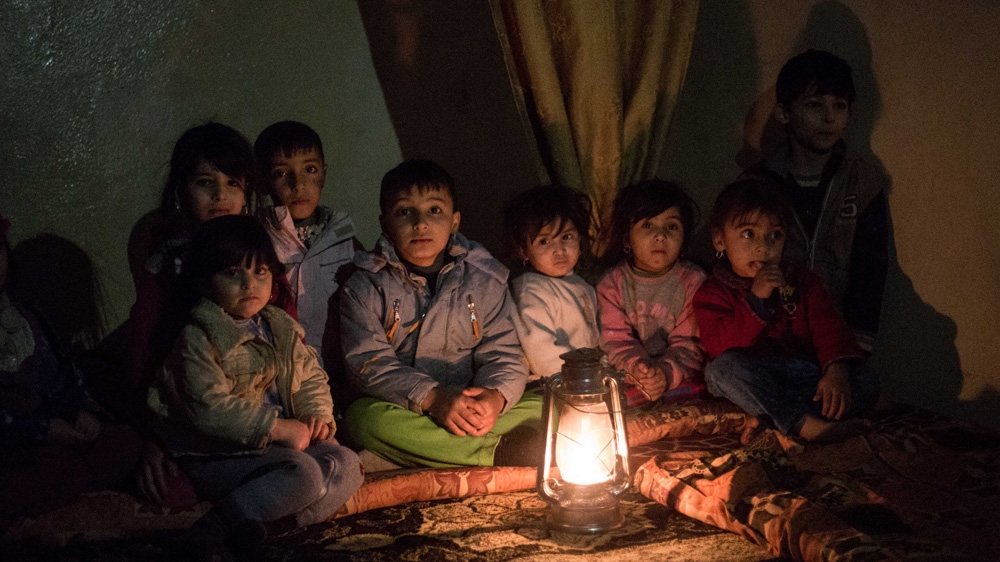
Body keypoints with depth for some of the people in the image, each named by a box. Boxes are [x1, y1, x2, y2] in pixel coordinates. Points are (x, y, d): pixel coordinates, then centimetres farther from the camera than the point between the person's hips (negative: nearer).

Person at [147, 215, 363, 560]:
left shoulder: (280, 327, 12)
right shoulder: (198, 338, -11)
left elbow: (310, 376, 19)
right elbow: (210, 409, -21)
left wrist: (318, 415, -4)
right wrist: (277, 428, -21)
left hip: (278, 442, 8)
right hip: (217, 456, -8)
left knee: (347, 464, -9)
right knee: (302, 472, -29)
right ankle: (215, 529, -27)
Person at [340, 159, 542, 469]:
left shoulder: (484, 281, 8)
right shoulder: (365, 288, 2)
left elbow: (504, 353, 2)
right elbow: (368, 362, -9)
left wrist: (495, 397, -22)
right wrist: (432, 398, -24)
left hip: (471, 409, 1)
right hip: (402, 412, -1)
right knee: (364, 418, -35)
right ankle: (503, 453, -28)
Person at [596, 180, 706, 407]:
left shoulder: (693, 281, 1)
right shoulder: (612, 284, 3)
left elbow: (689, 342, -6)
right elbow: (616, 339, -5)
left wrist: (667, 372, -26)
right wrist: (636, 368, -27)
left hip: (680, 377, 0)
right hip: (628, 378, 0)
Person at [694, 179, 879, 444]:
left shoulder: (802, 281, 14)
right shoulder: (713, 292, 3)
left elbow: (828, 327, 1)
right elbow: (719, 347, -14)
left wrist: (836, 371, -20)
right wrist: (756, 299, -23)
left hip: (803, 375, 3)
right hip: (752, 381, -3)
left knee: (866, 383, -20)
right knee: (723, 367, -33)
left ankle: (766, 419, -35)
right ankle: (807, 426, -43)